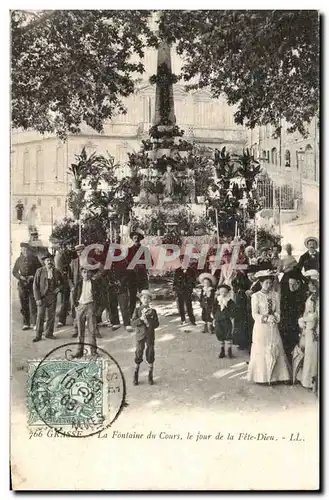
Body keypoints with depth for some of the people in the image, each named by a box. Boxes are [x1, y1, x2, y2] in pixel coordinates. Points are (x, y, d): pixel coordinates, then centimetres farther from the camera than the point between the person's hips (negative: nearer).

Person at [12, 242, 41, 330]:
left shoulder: (34, 259, 2)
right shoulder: (19, 260, 8)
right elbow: (14, 272, 13)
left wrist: (33, 276, -9)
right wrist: (20, 276, -6)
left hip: (32, 284, -2)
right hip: (22, 284, 2)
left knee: (33, 304, -6)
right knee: (24, 305, 6)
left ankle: (34, 323, 0)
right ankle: (26, 323, 14)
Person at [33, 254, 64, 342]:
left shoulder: (57, 272, 5)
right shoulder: (39, 271, -3)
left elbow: (62, 283, 21)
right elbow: (35, 285, -3)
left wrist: (59, 288, 0)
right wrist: (37, 298, -10)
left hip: (52, 297, 3)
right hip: (42, 297, -3)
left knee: (51, 316, 7)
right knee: (40, 316, -4)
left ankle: (49, 333, 20)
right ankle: (38, 335, 5)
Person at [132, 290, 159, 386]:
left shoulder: (153, 311, 1)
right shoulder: (137, 310, -1)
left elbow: (156, 324, -4)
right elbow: (133, 322, -9)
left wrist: (148, 321, -18)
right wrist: (141, 318, -24)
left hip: (150, 336, 1)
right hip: (140, 335, -1)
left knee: (150, 356, 6)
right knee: (138, 356, 4)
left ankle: (150, 376, 19)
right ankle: (135, 376, 19)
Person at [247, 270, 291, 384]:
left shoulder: (275, 295, 8)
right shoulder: (256, 296, -4)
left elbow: (277, 312, 7)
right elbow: (255, 314, -7)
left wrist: (274, 317, -14)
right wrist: (266, 318, -20)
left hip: (273, 328, 4)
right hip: (261, 327, -4)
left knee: (276, 350, 0)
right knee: (261, 350, -2)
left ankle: (275, 375, 7)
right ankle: (260, 377, 6)